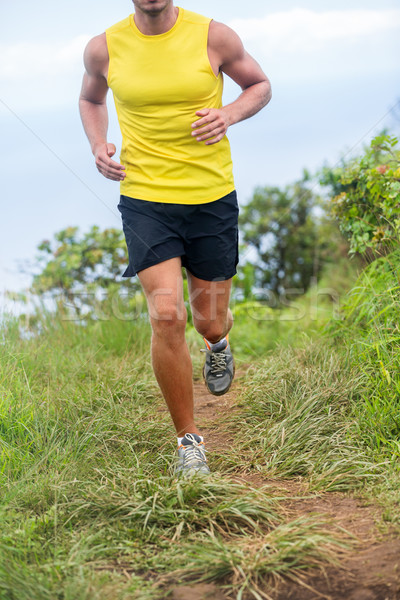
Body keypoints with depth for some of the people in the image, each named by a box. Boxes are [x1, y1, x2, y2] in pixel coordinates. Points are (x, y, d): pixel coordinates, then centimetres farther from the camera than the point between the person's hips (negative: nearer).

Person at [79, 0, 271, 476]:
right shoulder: (104, 48, -1)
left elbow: (260, 85, 11)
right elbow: (90, 99, 20)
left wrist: (230, 114, -11)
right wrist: (98, 145, 0)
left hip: (212, 197, 0)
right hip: (145, 200, 0)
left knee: (209, 320, 8)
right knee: (167, 317, -15)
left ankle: (218, 343, 51)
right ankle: (188, 440, 4)